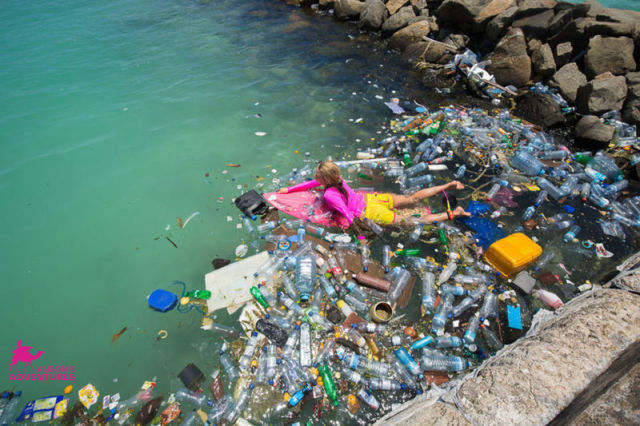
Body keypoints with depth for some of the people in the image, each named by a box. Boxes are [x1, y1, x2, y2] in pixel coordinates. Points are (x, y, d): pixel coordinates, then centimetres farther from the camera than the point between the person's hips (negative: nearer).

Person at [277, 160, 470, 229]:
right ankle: (449, 185, 18)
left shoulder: (330, 195, -26)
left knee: (415, 222, 0)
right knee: (413, 198, 16)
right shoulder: (335, 178, -2)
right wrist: (289, 189, 18)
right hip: (369, 198, 7)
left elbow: (348, 217, -27)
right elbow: (311, 183, 14)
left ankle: (454, 213, -1)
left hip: (371, 213, -7)